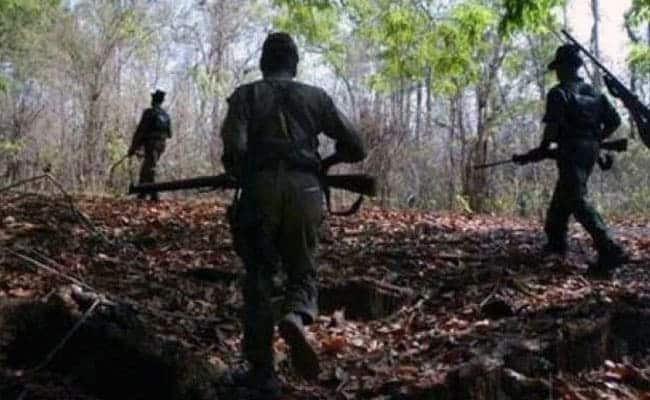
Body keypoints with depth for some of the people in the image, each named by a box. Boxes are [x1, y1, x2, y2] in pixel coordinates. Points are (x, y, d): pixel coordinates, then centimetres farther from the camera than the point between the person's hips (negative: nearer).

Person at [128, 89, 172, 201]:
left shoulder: (149, 113, -10)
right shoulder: (166, 115, 11)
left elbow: (140, 130, -12)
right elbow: (169, 134, 13)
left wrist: (133, 147, -9)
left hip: (151, 143, -7)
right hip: (161, 144, 7)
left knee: (150, 169, -5)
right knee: (145, 168, 17)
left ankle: (154, 195, -12)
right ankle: (142, 193, 18)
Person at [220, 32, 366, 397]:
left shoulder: (246, 95, 10)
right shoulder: (316, 97, 15)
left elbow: (235, 147, -7)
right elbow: (356, 147, 12)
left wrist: (238, 175, 14)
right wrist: (326, 163, 31)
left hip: (261, 190, -1)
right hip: (306, 193, 1)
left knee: (259, 278, 11)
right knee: (303, 272, 16)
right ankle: (296, 318, -18)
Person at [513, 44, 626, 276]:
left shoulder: (559, 93, -7)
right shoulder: (594, 92, 14)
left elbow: (552, 127, -16)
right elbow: (614, 121, 13)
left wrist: (540, 151, -6)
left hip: (572, 151, -8)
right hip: (591, 150, 8)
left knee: (578, 201, -11)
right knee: (562, 195, 21)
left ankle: (609, 250, -22)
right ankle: (556, 241, 30)